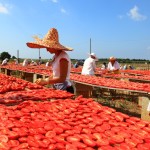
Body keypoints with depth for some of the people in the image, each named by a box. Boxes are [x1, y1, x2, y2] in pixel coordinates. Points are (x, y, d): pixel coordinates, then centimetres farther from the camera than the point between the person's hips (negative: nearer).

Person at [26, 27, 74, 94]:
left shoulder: (63, 57, -17)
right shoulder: (55, 56, 9)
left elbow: (62, 78, -19)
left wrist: (45, 81, -18)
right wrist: (43, 81, 2)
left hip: (65, 90, -8)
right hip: (57, 88, 8)